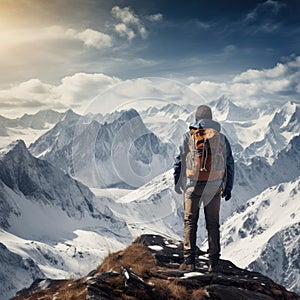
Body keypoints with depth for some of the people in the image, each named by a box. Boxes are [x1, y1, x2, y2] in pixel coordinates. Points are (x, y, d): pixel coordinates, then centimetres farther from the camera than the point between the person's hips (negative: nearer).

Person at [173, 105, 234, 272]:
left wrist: (177, 183, 10)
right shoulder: (221, 137, 6)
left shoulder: (189, 136, 0)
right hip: (214, 187, 2)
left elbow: (179, 161, 0)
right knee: (213, 224, 8)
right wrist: (228, 187, 14)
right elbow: (230, 163, 7)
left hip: (193, 185, -1)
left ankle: (189, 261, 5)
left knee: (190, 222, 7)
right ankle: (214, 263, 8)